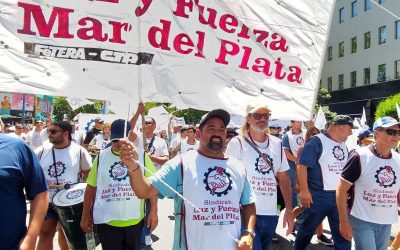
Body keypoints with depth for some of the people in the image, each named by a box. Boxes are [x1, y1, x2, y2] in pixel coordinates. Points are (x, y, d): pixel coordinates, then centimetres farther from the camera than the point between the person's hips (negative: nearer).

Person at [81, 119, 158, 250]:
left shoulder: (141, 155, -5)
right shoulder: (101, 156, 0)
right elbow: (91, 187, 6)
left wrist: (153, 211, -6)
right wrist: (85, 216, 8)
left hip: (134, 220, 0)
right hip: (106, 220, 0)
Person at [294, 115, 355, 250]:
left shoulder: (343, 145, 10)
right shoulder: (316, 141, -14)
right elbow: (302, 165, -20)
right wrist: (304, 191, -22)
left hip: (339, 195, 7)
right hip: (318, 195, -6)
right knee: (307, 229, 11)